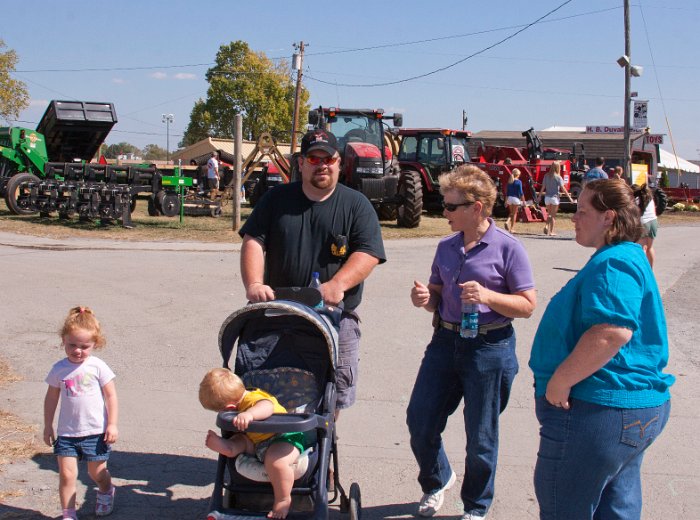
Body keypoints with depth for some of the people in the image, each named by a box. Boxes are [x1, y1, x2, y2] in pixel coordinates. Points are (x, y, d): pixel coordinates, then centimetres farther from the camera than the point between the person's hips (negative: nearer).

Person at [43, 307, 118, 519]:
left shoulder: (98, 367, -9)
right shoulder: (59, 369, -2)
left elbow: (111, 396, -5)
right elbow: (51, 398, 9)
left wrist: (112, 424, -7)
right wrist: (48, 426, 11)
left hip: (96, 431, -1)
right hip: (66, 432, 2)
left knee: (97, 472, 12)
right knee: (66, 474, -5)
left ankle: (106, 492, 43)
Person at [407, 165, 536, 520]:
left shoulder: (507, 248, -10)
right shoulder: (446, 247, 8)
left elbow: (527, 304, -10)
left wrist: (487, 296, -24)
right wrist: (425, 298, -5)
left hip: (489, 347, -5)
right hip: (446, 341, 6)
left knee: (481, 438, 7)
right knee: (419, 421, 8)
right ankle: (436, 480, 38)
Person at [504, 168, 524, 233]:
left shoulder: (509, 181, 5)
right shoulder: (518, 182, -9)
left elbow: (507, 191, 9)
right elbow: (520, 192, -10)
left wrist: (506, 200, 15)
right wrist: (523, 200, -3)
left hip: (509, 198, 5)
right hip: (516, 198, -4)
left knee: (511, 213, 17)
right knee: (514, 213, 4)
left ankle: (507, 222, -9)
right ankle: (512, 228, 5)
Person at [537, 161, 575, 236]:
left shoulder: (546, 176, 3)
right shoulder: (558, 177, -9)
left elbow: (543, 187, 4)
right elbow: (563, 188, -11)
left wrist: (539, 196, 12)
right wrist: (569, 197, -7)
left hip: (547, 197, 4)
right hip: (554, 197, -4)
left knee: (549, 214, 19)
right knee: (553, 215, 4)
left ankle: (546, 226, -3)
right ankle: (551, 231, 4)